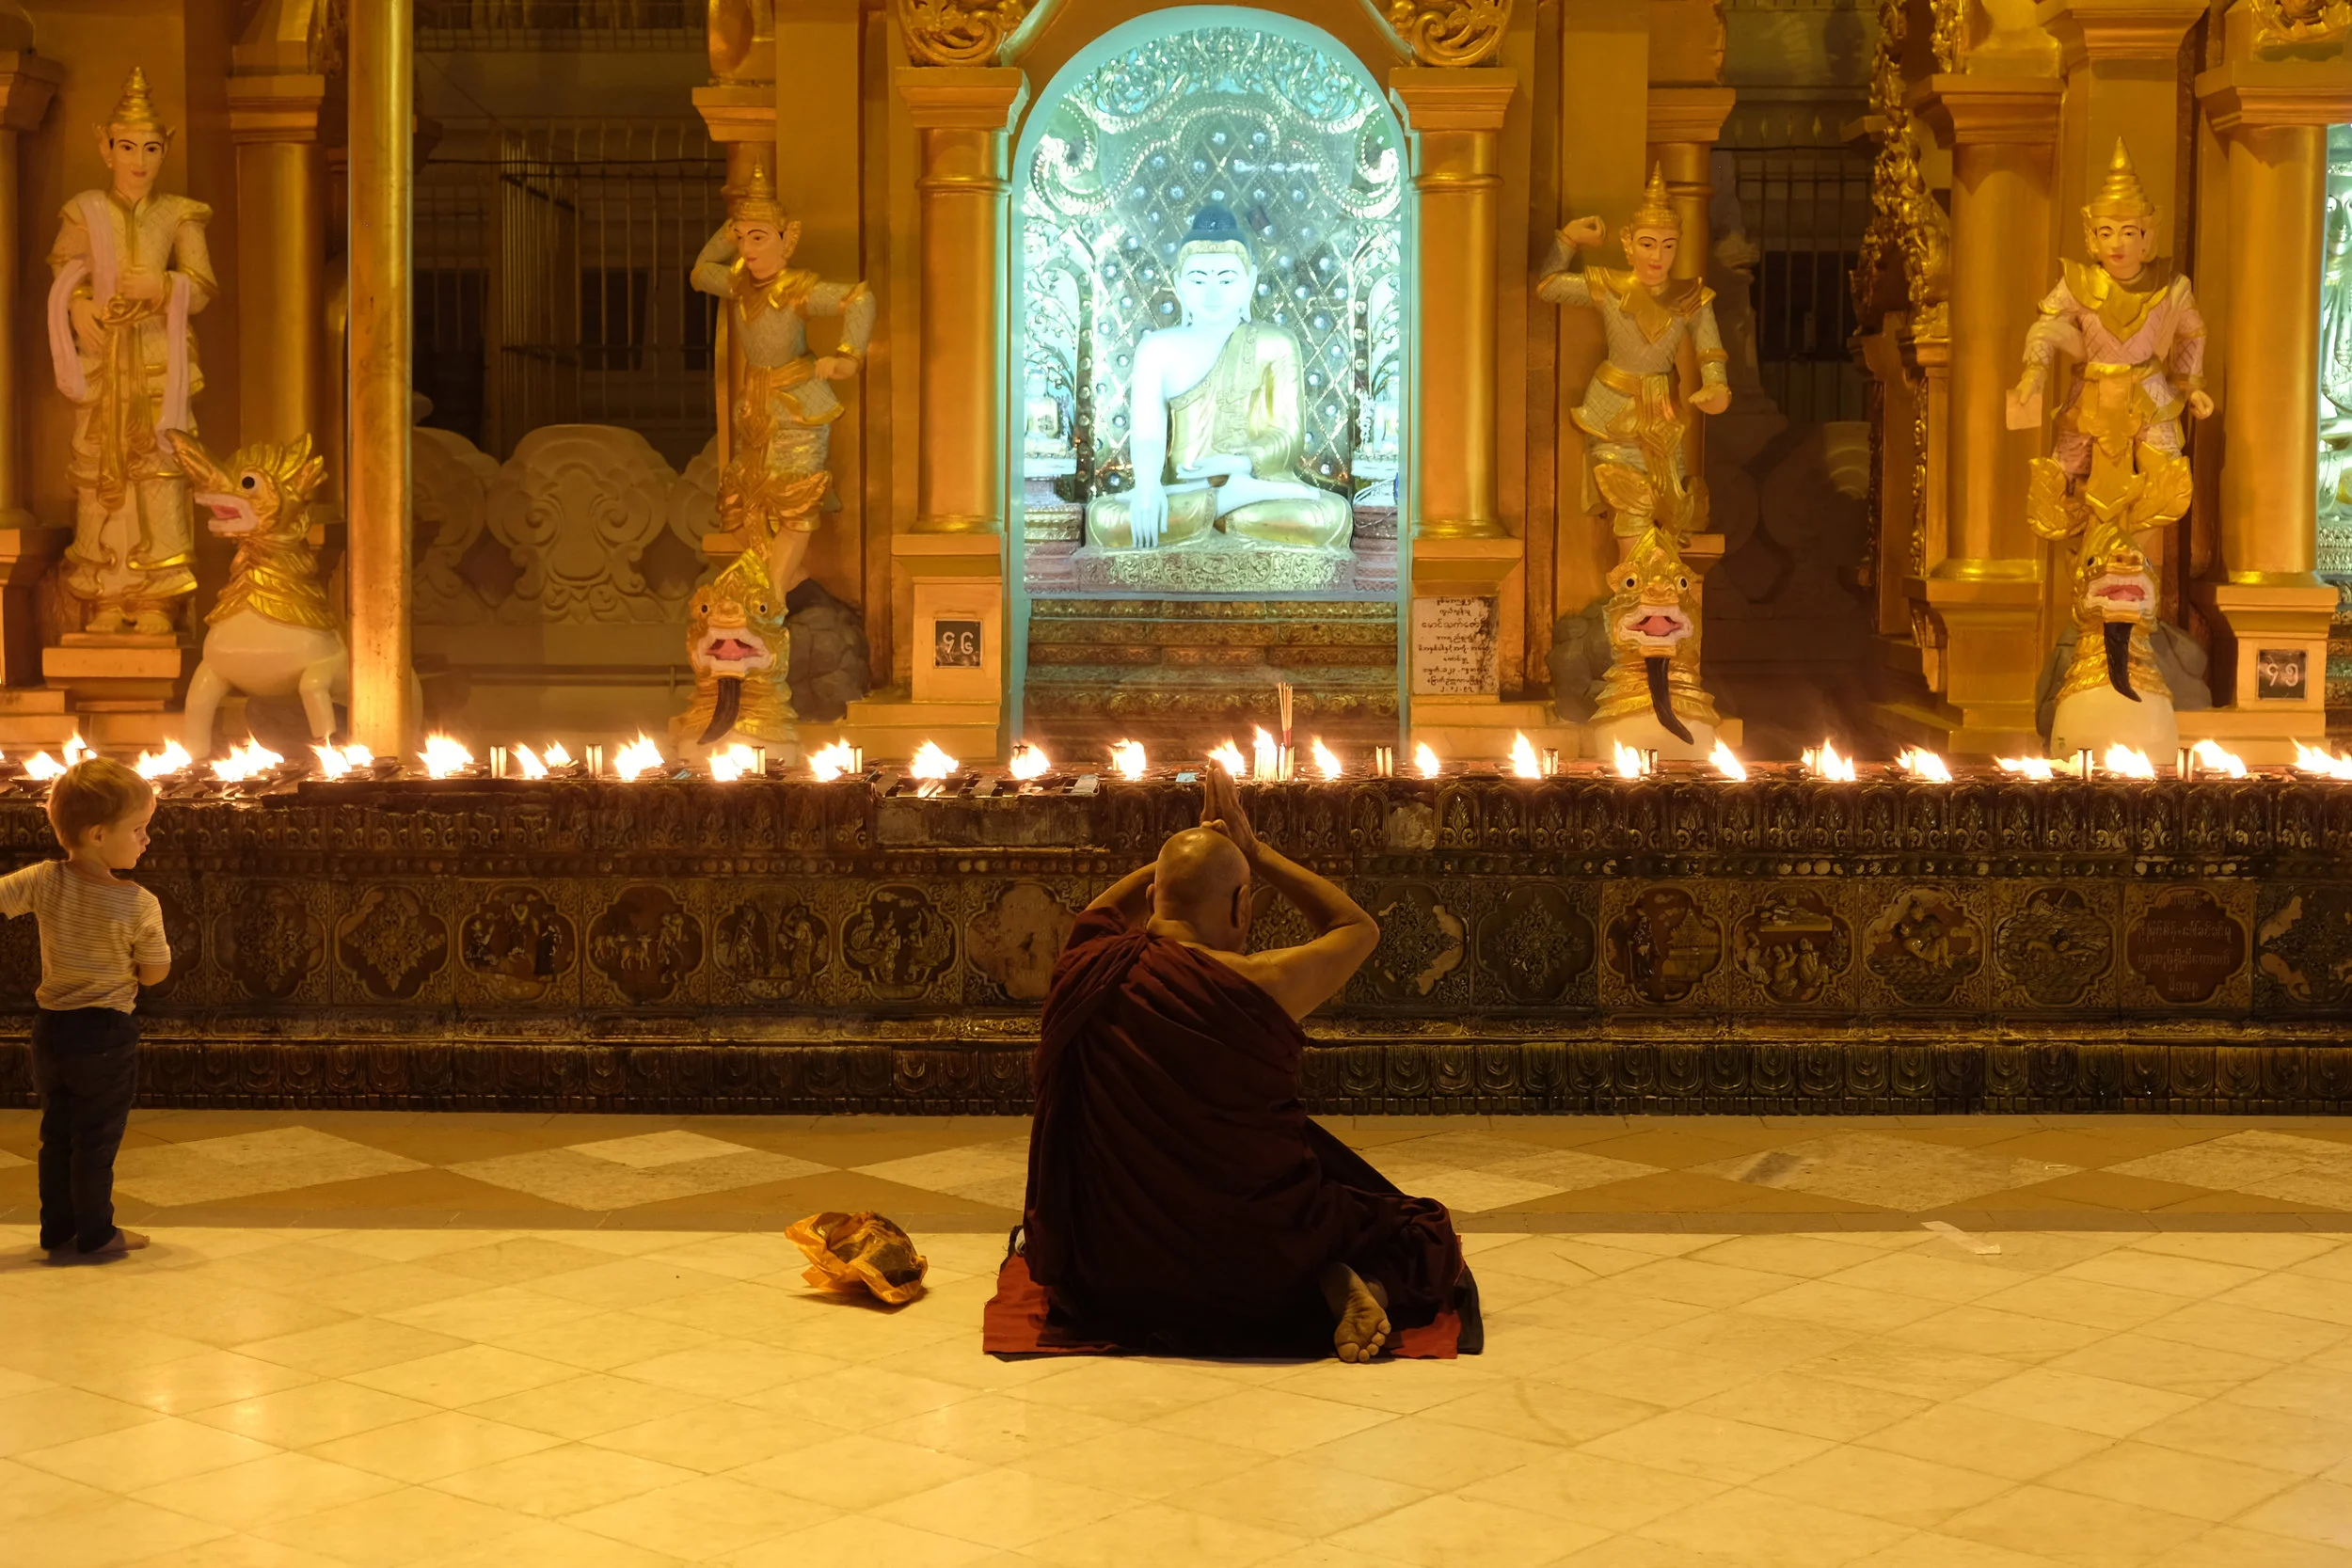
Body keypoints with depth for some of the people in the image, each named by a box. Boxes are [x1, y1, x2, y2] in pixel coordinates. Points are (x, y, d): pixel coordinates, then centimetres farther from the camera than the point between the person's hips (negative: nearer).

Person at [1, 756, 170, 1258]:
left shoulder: (44, 882, -10)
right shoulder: (139, 905, -17)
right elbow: (154, 974, -6)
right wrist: (161, 945, 10)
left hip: (51, 1028, 4)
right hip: (106, 1033, -4)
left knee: (57, 1136, 16)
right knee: (96, 1140, 7)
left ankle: (58, 1231, 23)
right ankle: (95, 1234, 14)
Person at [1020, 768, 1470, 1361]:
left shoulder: (1085, 971, -7)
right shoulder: (1262, 986, -20)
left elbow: (1105, 912, 21)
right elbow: (1358, 927, 2)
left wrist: (1194, 845, 20)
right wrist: (1257, 854, 7)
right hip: (1259, 1266, -5)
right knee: (1424, 1232, 16)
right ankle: (1345, 1287, -9)